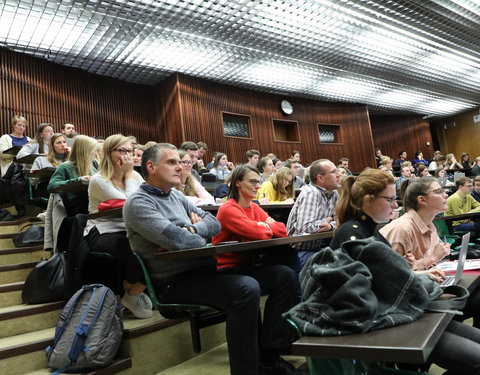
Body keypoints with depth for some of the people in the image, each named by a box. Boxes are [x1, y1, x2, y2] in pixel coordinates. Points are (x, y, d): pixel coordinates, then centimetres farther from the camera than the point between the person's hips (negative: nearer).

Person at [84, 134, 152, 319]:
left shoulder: (136, 177, 12)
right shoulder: (98, 181, -7)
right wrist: (129, 174, -8)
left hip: (127, 232, 6)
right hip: (101, 234, -5)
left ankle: (132, 292, -1)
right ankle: (131, 294, 0)